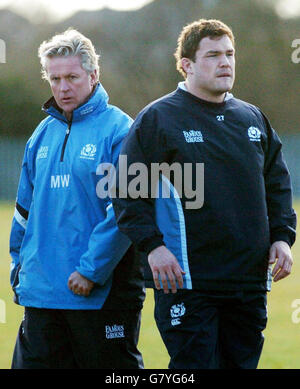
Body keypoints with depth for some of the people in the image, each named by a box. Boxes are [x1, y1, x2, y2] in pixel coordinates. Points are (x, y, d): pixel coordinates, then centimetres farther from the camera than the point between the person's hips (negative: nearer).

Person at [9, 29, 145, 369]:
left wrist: (91, 270, -17)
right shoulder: (43, 135, 14)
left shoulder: (119, 130, -7)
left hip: (102, 293, -6)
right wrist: (19, 270, 14)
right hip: (41, 292, 6)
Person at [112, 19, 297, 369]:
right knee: (195, 365, -8)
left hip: (250, 282, 6)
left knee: (242, 362, 9)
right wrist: (152, 245, -16)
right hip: (187, 281, -6)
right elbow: (127, 189, -5)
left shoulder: (253, 119, 15)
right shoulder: (157, 118, -2)